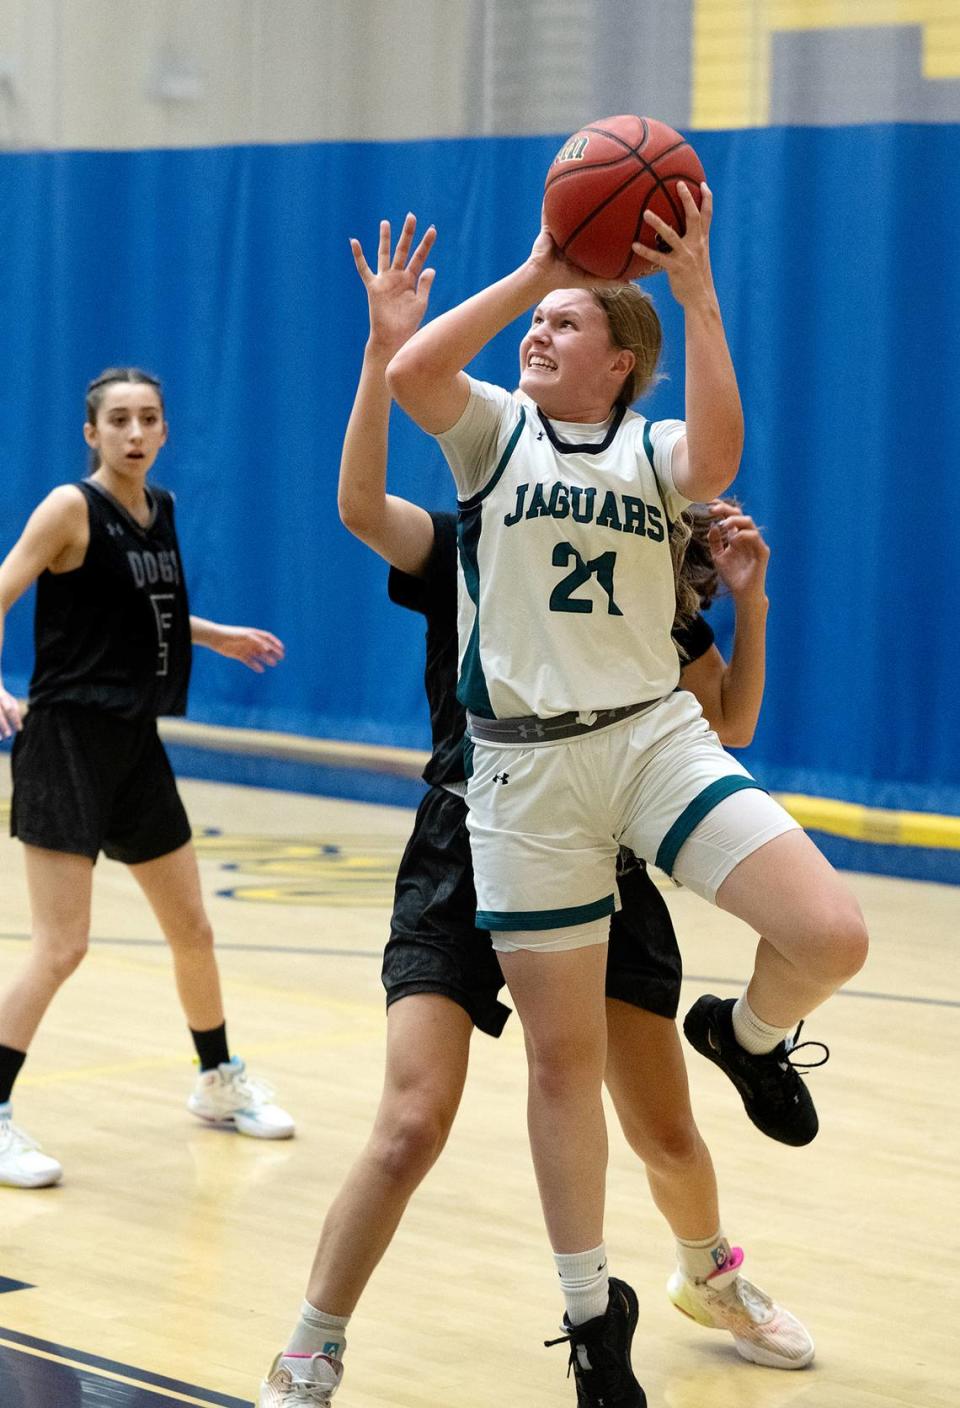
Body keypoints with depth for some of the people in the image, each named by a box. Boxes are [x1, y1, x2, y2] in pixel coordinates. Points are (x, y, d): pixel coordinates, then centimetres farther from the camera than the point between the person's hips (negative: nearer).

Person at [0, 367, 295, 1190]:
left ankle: (220, 1084, 37)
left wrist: (217, 636, 33)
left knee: (192, 929, 18)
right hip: (68, 742, -7)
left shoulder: (160, 510, 10)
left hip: (136, 746, 7)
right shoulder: (71, 508, -11)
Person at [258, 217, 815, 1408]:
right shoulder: (467, 550, -3)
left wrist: (747, 603, -5)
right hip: (464, 863, -3)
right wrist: (383, 348, -32)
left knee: (662, 1130, 10)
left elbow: (730, 725, 10)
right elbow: (361, 506, -24)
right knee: (412, 1125, -15)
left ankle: (709, 1275, 43)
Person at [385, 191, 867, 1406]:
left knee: (830, 936, -20)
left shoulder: (653, 448, 6)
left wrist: (698, 296, -23)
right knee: (564, 1056, 4)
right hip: (528, 767, 0)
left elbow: (716, 462, -20)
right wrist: (532, 269, -15)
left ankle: (745, 1035, 16)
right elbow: (410, 374, -16)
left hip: (659, 736, 0)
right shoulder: (494, 432, 6)